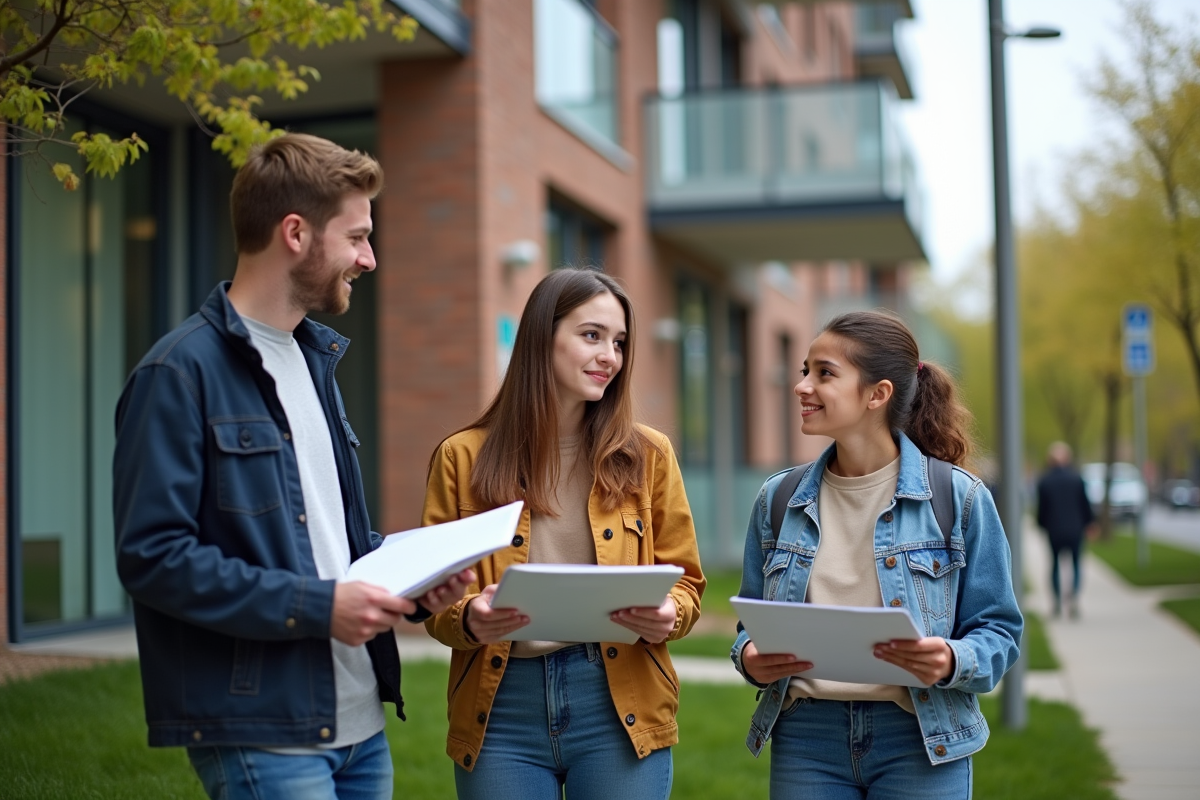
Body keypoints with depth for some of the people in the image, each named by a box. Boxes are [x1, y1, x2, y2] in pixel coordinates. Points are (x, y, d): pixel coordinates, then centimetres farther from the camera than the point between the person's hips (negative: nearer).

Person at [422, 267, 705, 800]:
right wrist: (468, 619, -18)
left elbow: (684, 581, 8)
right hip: (501, 709, 0)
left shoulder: (647, 455, 6)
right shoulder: (463, 459, 3)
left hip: (620, 708, 1)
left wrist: (668, 616, -14)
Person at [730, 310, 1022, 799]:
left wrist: (952, 662, -21)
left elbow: (997, 632, 0)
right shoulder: (778, 501, 6)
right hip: (805, 738, 3)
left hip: (918, 740, -2)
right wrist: (749, 658, -9)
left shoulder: (959, 498, -3)